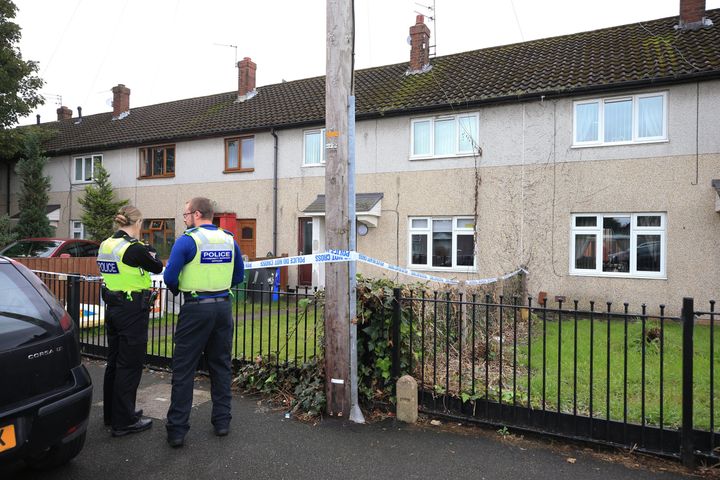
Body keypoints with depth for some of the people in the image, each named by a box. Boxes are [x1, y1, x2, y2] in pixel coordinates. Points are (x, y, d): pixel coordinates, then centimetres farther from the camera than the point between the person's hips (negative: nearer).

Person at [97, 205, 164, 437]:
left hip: (113, 308, 9)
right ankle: (124, 422, 10)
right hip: (133, 311, -9)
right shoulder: (134, 248, -19)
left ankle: (112, 414, 32)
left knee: (114, 362, 18)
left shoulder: (106, 245, 6)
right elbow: (157, 268, -6)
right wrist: (150, 249, 9)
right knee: (129, 366, 1)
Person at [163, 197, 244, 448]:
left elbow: (170, 277, -11)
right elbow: (238, 277, 12)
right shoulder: (229, 240, 6)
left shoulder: (187, 240, -9)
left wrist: (178, 290, 9)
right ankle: (222, 421, 22)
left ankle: (177, 429, 9)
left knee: (183, 369, 4)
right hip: (223, 306, 5)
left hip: (196, 308, -5)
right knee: (221, 365, 14)